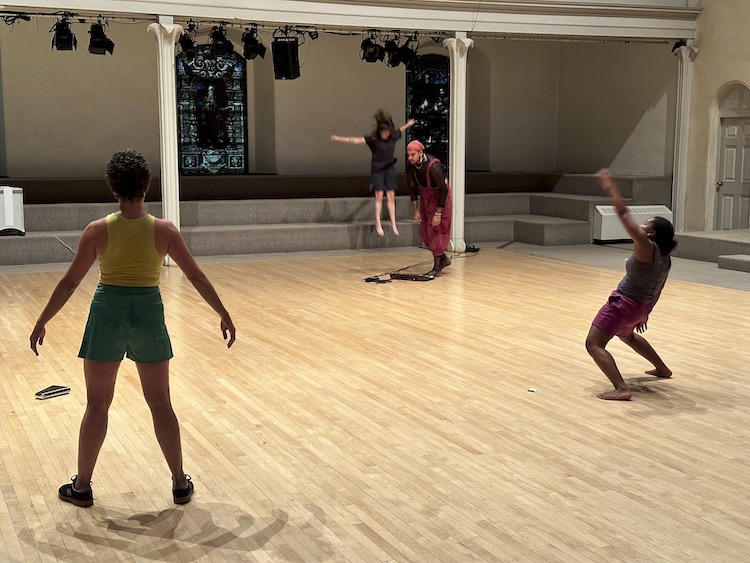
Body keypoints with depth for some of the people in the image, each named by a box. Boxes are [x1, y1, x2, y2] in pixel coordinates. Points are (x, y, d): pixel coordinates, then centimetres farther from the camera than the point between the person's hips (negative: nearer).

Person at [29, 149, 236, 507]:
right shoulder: (163, 230, -6)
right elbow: (197, 277, -2)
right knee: (160, 403, 12)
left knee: (97, 404, 11)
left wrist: (41, 323, 4)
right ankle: (181, 484, 19)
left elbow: (70, 282, -5)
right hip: (148, 315, 1)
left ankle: (82, 486, 21)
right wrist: (224, 315, 7)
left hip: (108, 315, 0)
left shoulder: (98, 230, -8)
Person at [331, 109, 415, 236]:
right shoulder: (373, 138, -11)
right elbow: (356, 140, -17)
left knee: (391, 196, 1)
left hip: (390, 168, 3)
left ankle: (393, 223, 5)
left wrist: (408, 124, 42)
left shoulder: (393, 137, 0)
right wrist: (340, 139, -26)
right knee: (379, 196, -8)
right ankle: (378, 223, -2)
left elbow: (401, 130, 22)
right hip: (377, 169, -3)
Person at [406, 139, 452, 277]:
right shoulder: (411, 166, -13)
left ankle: (437, 268, -1)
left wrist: (438, 213, -26)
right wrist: (415, 210, -4)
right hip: (425, 195, 7)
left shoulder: (433, 166, -32)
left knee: (436, 230, -7)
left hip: (439, 196, -7)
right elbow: (412, 187, -2)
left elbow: (443, 190, -28)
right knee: (424, 232, 7)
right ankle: (444, 259, 23)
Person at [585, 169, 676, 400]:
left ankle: (621, 389, -23)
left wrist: (610, 187, -21)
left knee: (594, 344, -9)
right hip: (639, 308, 9)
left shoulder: (647, 247, -20)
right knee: (627, 335, 39)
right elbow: (656, 292, 14)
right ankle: (662, 368, 51)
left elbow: (624, 215, -25)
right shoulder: (665, 259, 5)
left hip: (623, 304, -9)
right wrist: (645, 314, 25)